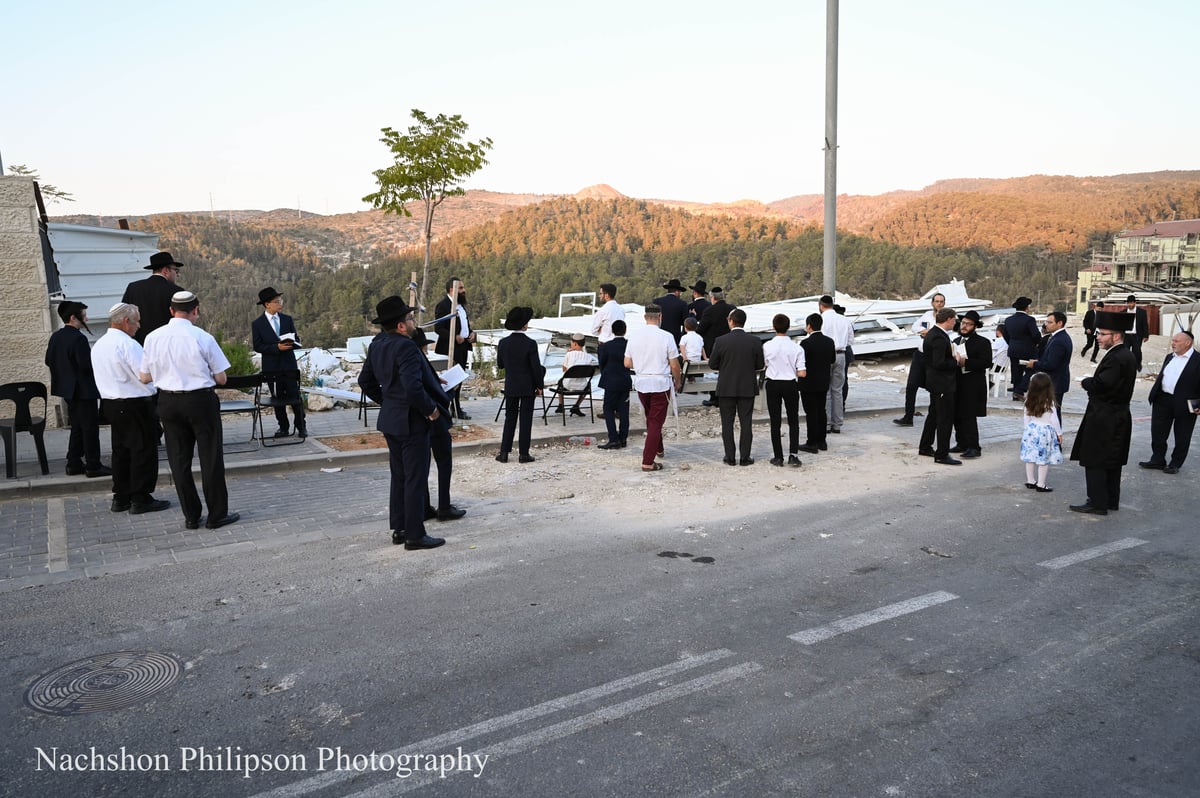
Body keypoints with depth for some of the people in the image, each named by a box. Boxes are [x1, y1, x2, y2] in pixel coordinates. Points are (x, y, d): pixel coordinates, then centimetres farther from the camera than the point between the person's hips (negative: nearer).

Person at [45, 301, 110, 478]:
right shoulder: (78, 338, -20)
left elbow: (49, 361, 12)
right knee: (90, 428, -2)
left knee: (77, 427, 18)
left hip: (68, 389, 9)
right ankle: (93, 467, 2)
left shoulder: (55, 337, 7)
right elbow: (87, 365, -23)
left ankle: (74, 464, 21)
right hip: (83, 389, -9)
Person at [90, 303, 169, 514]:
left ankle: (120, 498, 20)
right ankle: (140, 499, 1)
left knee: (120, 450, 15)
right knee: (143, 451, -2)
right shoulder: (127, 344, -17)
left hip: (110, 404, 9)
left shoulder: (98, 345, 12)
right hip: (134, 405, -9)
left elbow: (107, 376, 18)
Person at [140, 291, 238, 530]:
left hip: (168, 401, 4)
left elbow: (144, 378, 5)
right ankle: (217, 515, 12)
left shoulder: (153, 338, -2)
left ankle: (191, 516, 19)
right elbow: (221, 379, -7)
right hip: (201, 401, -3)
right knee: (210, 458, 6)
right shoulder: (203, 338, -12)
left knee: (179, 459, 12)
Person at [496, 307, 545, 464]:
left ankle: (504, 452, 10)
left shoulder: (503, 343, -4)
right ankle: (524, 453, 6)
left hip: (510, 387, 3)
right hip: (528, 387, -3)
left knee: (510, 418, 12)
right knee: (526, 419, 4)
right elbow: (536, 367, -12)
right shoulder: (530, 344, -15)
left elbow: (499, 364, 6)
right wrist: (539, 386, -1)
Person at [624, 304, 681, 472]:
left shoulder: (634, 337, -1)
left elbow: (627, 363, 4)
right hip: (661, 384, -4)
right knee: (656, 422, 1)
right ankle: (648, 461, -1)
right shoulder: (666, 337, -13)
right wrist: (677, 382, 9)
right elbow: (674, 365, -9)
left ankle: (658, 449, 39)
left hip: (641, 383, 4)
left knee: (650, 419, 23)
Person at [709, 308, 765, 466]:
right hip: (748, 388, 1)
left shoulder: (721, 341, -9)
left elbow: (712, 364, -3)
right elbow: (760, 365, 0)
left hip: (726, 388, -1)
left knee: (727, 423, 7)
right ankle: (745, 457, 7)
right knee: (746, 423, 7)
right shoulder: (755, 341, -5)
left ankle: (730, 457, 9)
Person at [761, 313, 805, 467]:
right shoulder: (796, 348, -10)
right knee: (793, 421, 12)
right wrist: (792, 371, 9)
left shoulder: (767, 346, -9)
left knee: (775, 422, 8)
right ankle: (793, 454, 2)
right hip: (790, 385, 0)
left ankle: (778, 457, 10)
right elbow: (802, 373, -11)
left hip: (773, 385, 0)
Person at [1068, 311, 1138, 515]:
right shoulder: (1127, 355, 11)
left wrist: (1085, 382, -10)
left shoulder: (1116, 358, -21)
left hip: (1104, 420, -10)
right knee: (1112, 463, 16)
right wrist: (1092, 383, 1)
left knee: (1095, 462, -3)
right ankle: (1111, 500, 25)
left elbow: (1100, 384, -28)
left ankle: (1097, 503, 2)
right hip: (1118, 416, 10)